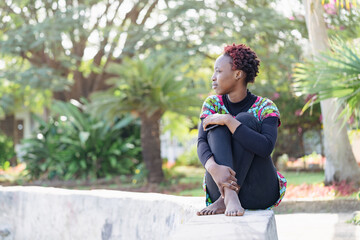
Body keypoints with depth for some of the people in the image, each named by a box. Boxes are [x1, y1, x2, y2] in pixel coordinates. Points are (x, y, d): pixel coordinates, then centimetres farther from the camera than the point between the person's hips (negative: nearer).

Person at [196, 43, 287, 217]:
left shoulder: (266, 108, -5)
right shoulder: (212, 103, 5)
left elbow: (266, 148, -24)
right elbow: (202, 143, -11)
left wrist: (228, 120, -25)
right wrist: (214, 168, -34)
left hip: (260, 194, -2)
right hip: (219, 188, 2)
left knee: (245, 119, -19)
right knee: (218, 126, -18)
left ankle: (224, 201, -30)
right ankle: (229, 197, -38)